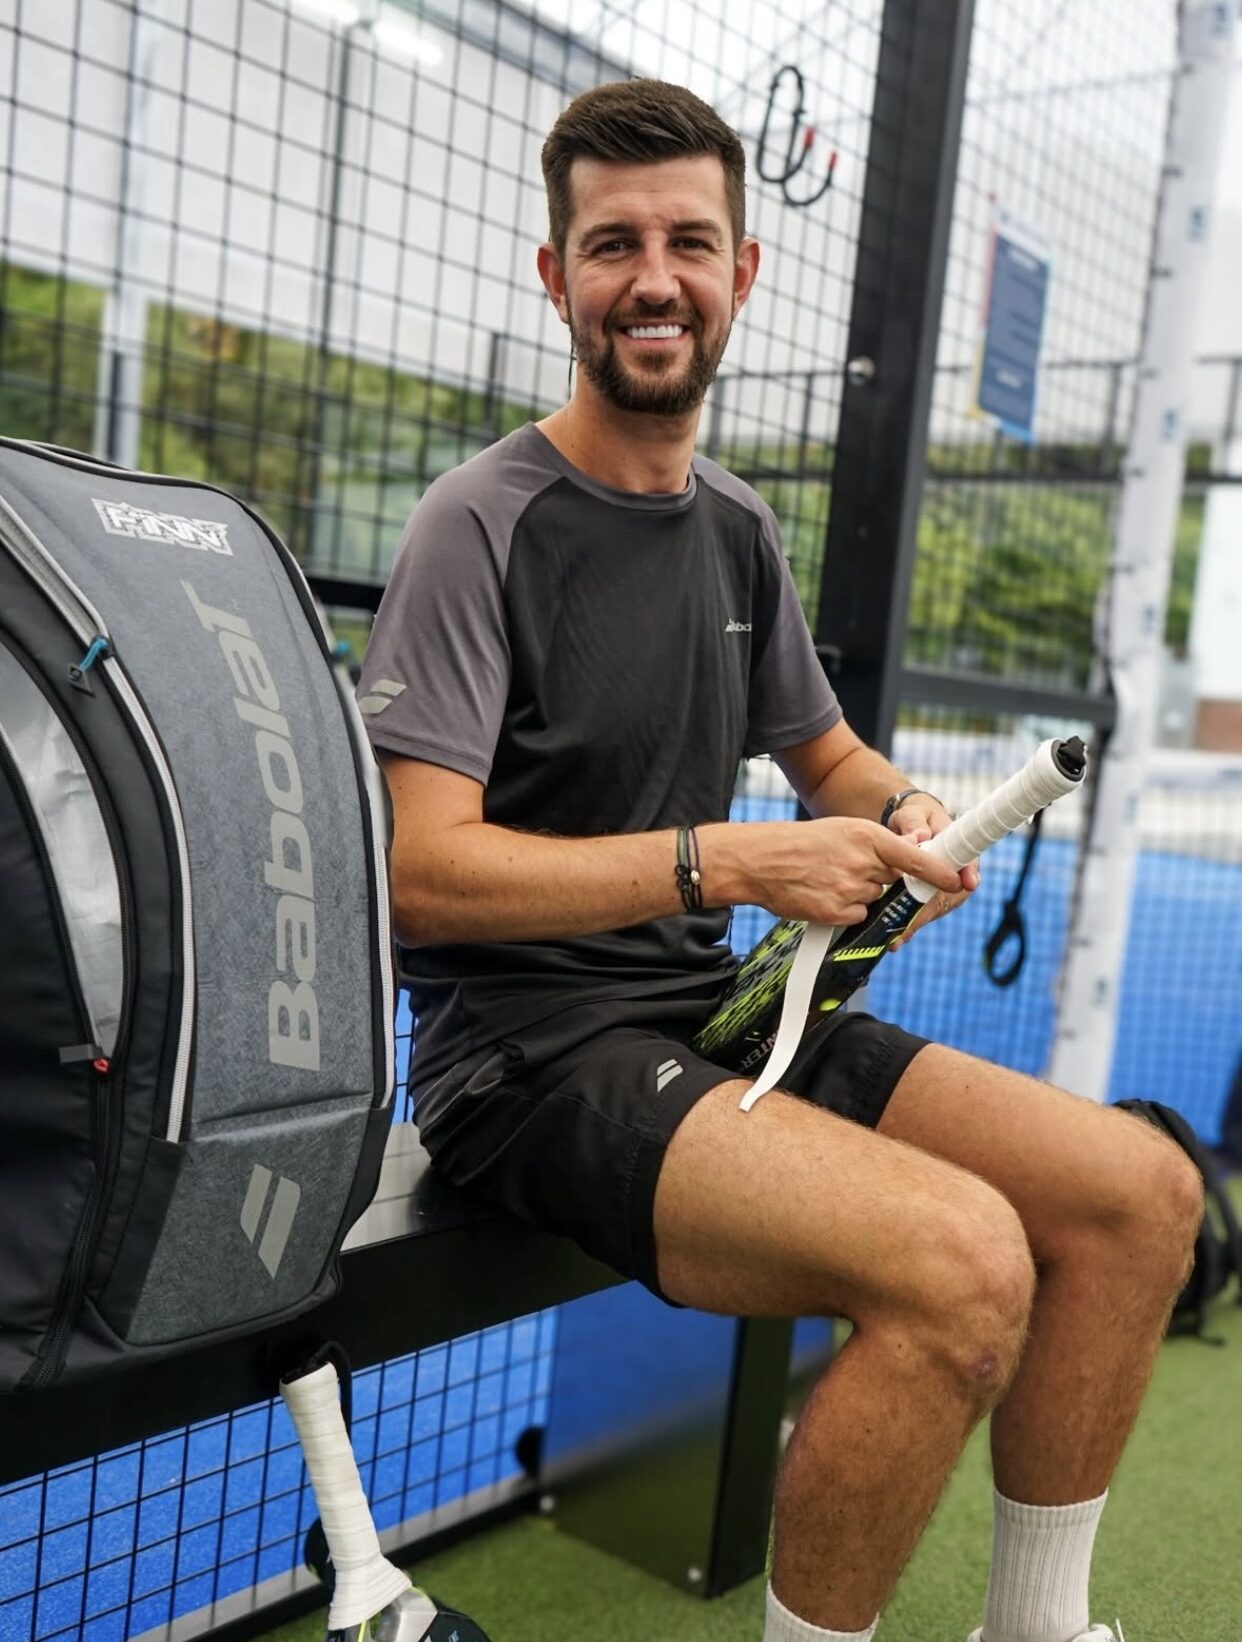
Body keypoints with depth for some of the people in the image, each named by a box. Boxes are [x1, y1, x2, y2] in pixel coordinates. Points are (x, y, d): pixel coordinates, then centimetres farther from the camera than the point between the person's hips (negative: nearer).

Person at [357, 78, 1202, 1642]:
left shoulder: (738, 528, 12)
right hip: (527, 1046, -7)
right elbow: (422, 870, -19)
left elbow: (829, 756, 23)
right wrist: (727, 863, -22)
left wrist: (905, 815, 0)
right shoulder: (482, 524, -10)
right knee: (964, 1260, -29)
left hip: (711, 1008, 8)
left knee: (1141, 1191, -3)